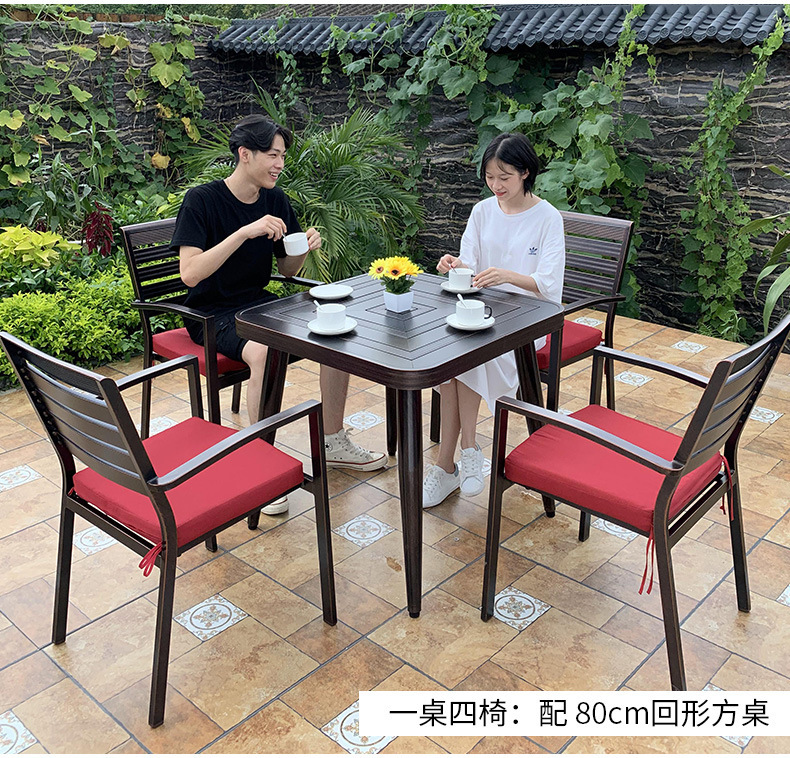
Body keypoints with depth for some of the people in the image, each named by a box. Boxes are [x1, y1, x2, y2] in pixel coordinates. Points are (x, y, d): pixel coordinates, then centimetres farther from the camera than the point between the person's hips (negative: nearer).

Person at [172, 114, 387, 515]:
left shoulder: (275, 200, 4)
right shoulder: (202, 200, -14)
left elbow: (287, 269, 11)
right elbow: (190, 273, -26)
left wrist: (305, 249, -12)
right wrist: (246, 232, -31)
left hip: (257, 302, 6)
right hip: (212, 313, -6)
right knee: (265, 351, -36)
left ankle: (333, 443, 2)